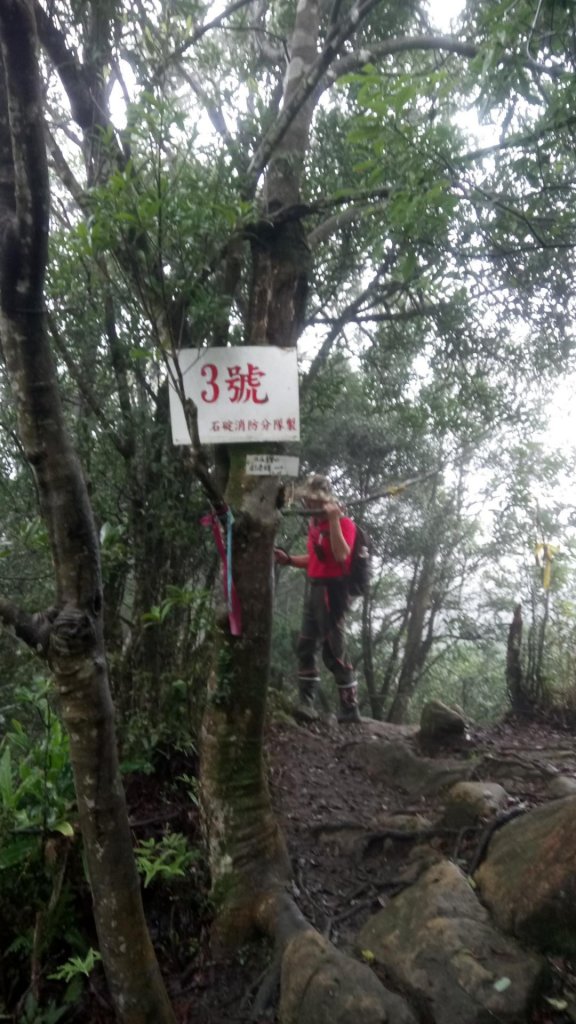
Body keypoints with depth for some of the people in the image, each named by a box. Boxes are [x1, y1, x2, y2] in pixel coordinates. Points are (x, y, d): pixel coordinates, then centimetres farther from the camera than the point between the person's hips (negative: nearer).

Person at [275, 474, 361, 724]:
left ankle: (350, 709, 5)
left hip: (332, 590, -9)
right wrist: (289, 559, 10)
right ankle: (306, 704, 24)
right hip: (315, 589, 9)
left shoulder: (343, 523, -11)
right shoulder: (315, 523, 14)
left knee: (334, 651, -6)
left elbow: (341, 555, -26)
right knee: (306, 647, 13)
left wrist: (334, 520, -27)